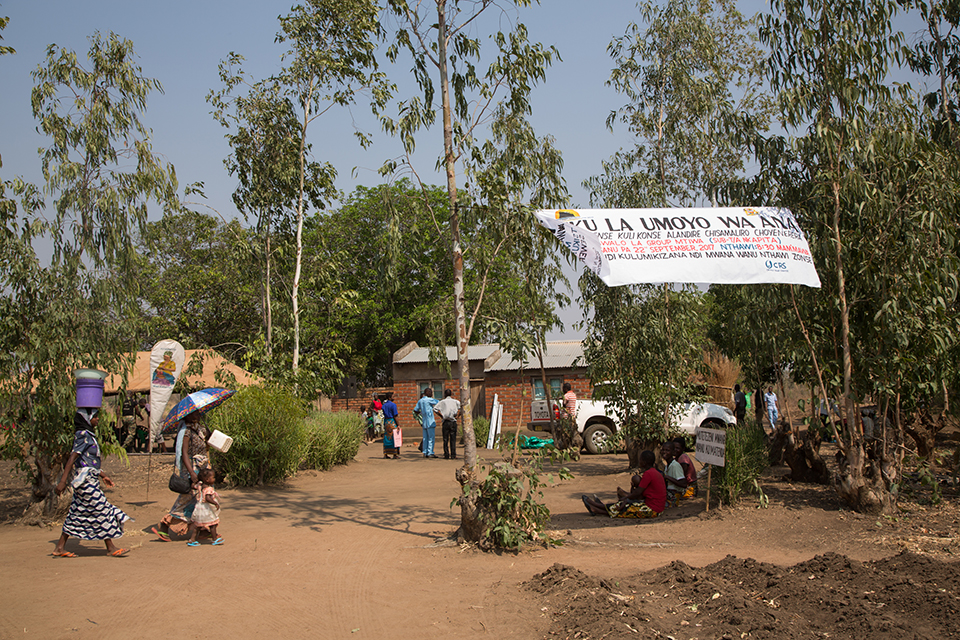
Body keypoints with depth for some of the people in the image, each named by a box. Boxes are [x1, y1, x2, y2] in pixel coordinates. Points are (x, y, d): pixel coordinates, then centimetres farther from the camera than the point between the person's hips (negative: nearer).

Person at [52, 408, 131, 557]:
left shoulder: (88, 435, 15)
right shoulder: (83, 436, -14)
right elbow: (72, 458, -21)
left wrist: (102, 475, 28)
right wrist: (62, 481, -26)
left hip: (90, 480, 10)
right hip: (86, 480, -10)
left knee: (77, 514, 12)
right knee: (102, 511, -3)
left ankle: (59, 548, 15)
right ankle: (111, 548, 5)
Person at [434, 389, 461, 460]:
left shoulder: (442, 402, 5)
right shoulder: (455, 401, 8)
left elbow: (435, 409, -10)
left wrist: (441, 416, -2)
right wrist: (457, 415, -1)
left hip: (445, 422, 0)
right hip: (453, 422, 1)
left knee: (445, 440, 4)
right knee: (453, 439, 2)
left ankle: (446, 455, 3)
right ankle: (453, 455, -1)